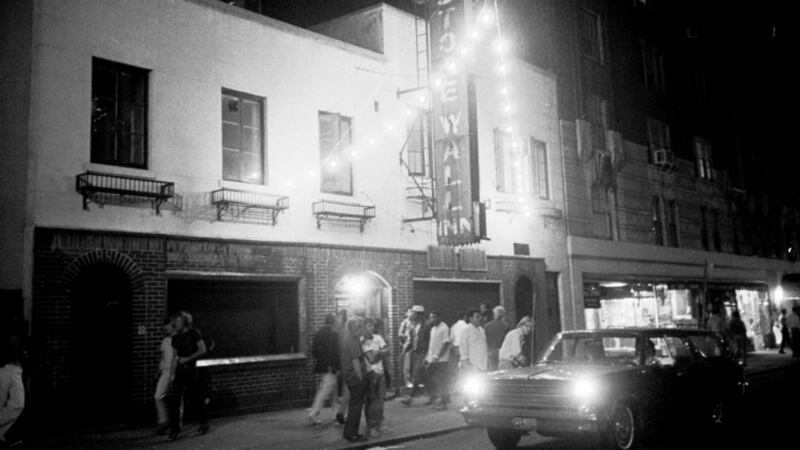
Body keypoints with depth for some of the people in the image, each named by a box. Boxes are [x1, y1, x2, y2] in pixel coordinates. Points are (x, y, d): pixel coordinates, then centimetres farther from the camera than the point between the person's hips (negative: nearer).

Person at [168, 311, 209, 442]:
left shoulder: (194, 333, -5)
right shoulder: (176, 337, 10)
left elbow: (202, 350, -8)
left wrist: (187, 359, -13)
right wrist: (174, 361, 4)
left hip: (191, 369, -4)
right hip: (179, 371, 4)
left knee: (196, 399, 5)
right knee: (175, 400, -5)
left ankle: (204, 423, 24)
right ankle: (174, 429, -1)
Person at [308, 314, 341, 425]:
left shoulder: (318, 333, 8)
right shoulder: (333, 334, -14)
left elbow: (313, 350, 11)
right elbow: (335, 352, -16)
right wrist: (337, 367, -10)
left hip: (320, 366, 8)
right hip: (330, 368, -8)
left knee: (333, 391, 19)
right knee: (324, 392, -5)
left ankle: (337, 413, 28)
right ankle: (313, 415, -8)